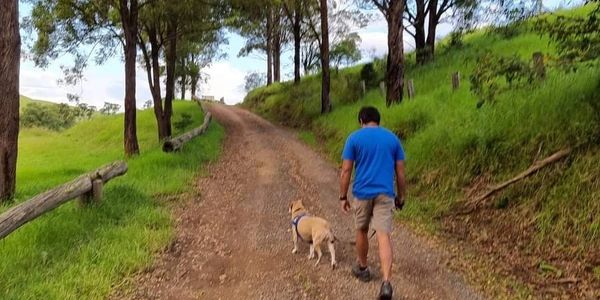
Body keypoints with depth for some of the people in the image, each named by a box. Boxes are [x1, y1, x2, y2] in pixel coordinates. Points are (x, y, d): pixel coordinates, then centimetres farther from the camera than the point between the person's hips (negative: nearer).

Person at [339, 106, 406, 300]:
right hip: (385, 194, 1)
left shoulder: (354, 138, -2)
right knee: (384, 236, -4)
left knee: (361, 231, 19)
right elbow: (400, 171, 6)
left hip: (362, 193, -1)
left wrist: (343, 197, 2)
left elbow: (346, 170, -5)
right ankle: (386, 282, -15)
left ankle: (362, 268, 37)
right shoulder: (392, 138, 6)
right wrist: (401, 196, 16)